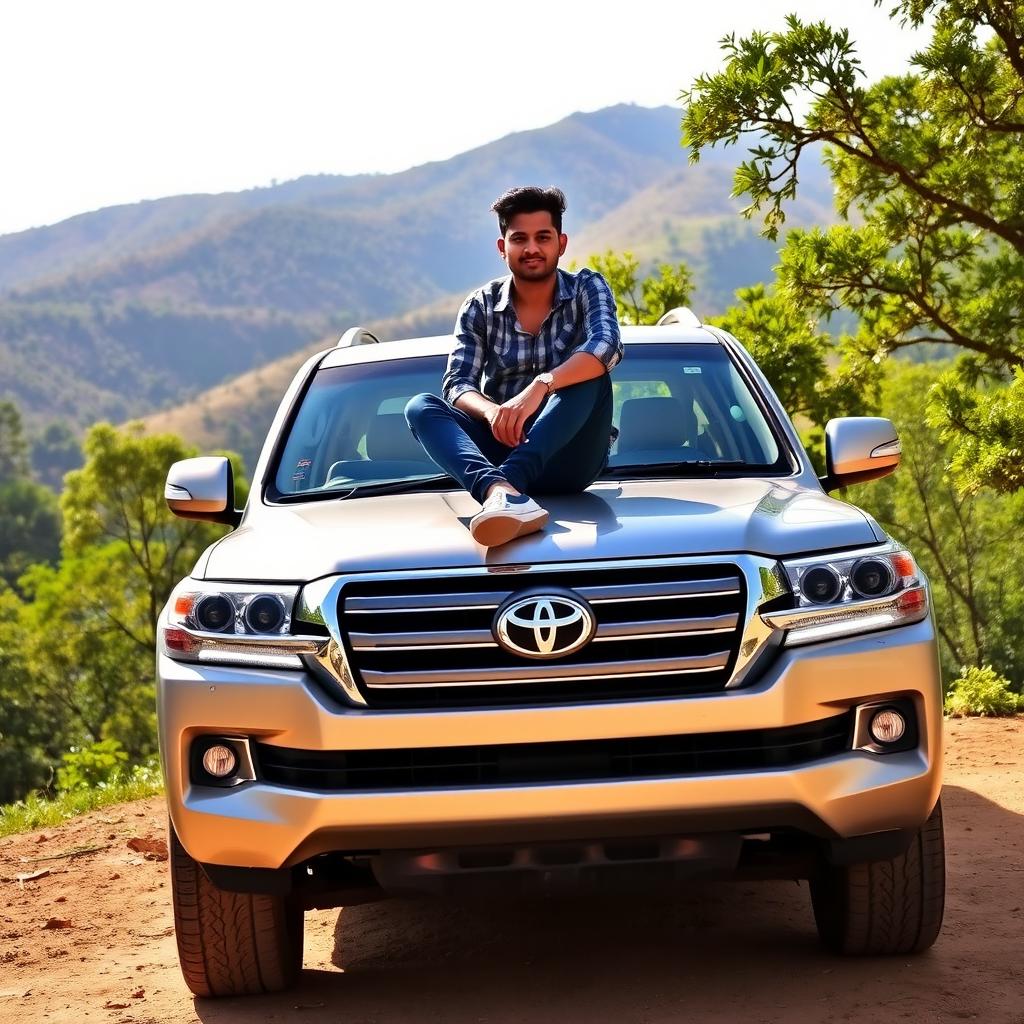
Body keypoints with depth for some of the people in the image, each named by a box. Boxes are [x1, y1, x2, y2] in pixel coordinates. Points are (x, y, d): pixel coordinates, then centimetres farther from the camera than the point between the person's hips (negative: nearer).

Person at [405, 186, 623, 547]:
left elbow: (607, 346, -21)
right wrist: (491, 411, -31)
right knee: (420, 407, -21)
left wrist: (540, 386, -38)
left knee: (589, 371, -27)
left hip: (567, 459, -2)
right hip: (502, 448, 2)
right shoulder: (481, 306, 5)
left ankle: (507, 482, -47)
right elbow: (457, 385, -6)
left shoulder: (587, 288, 0)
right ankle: (500, 491, -54)